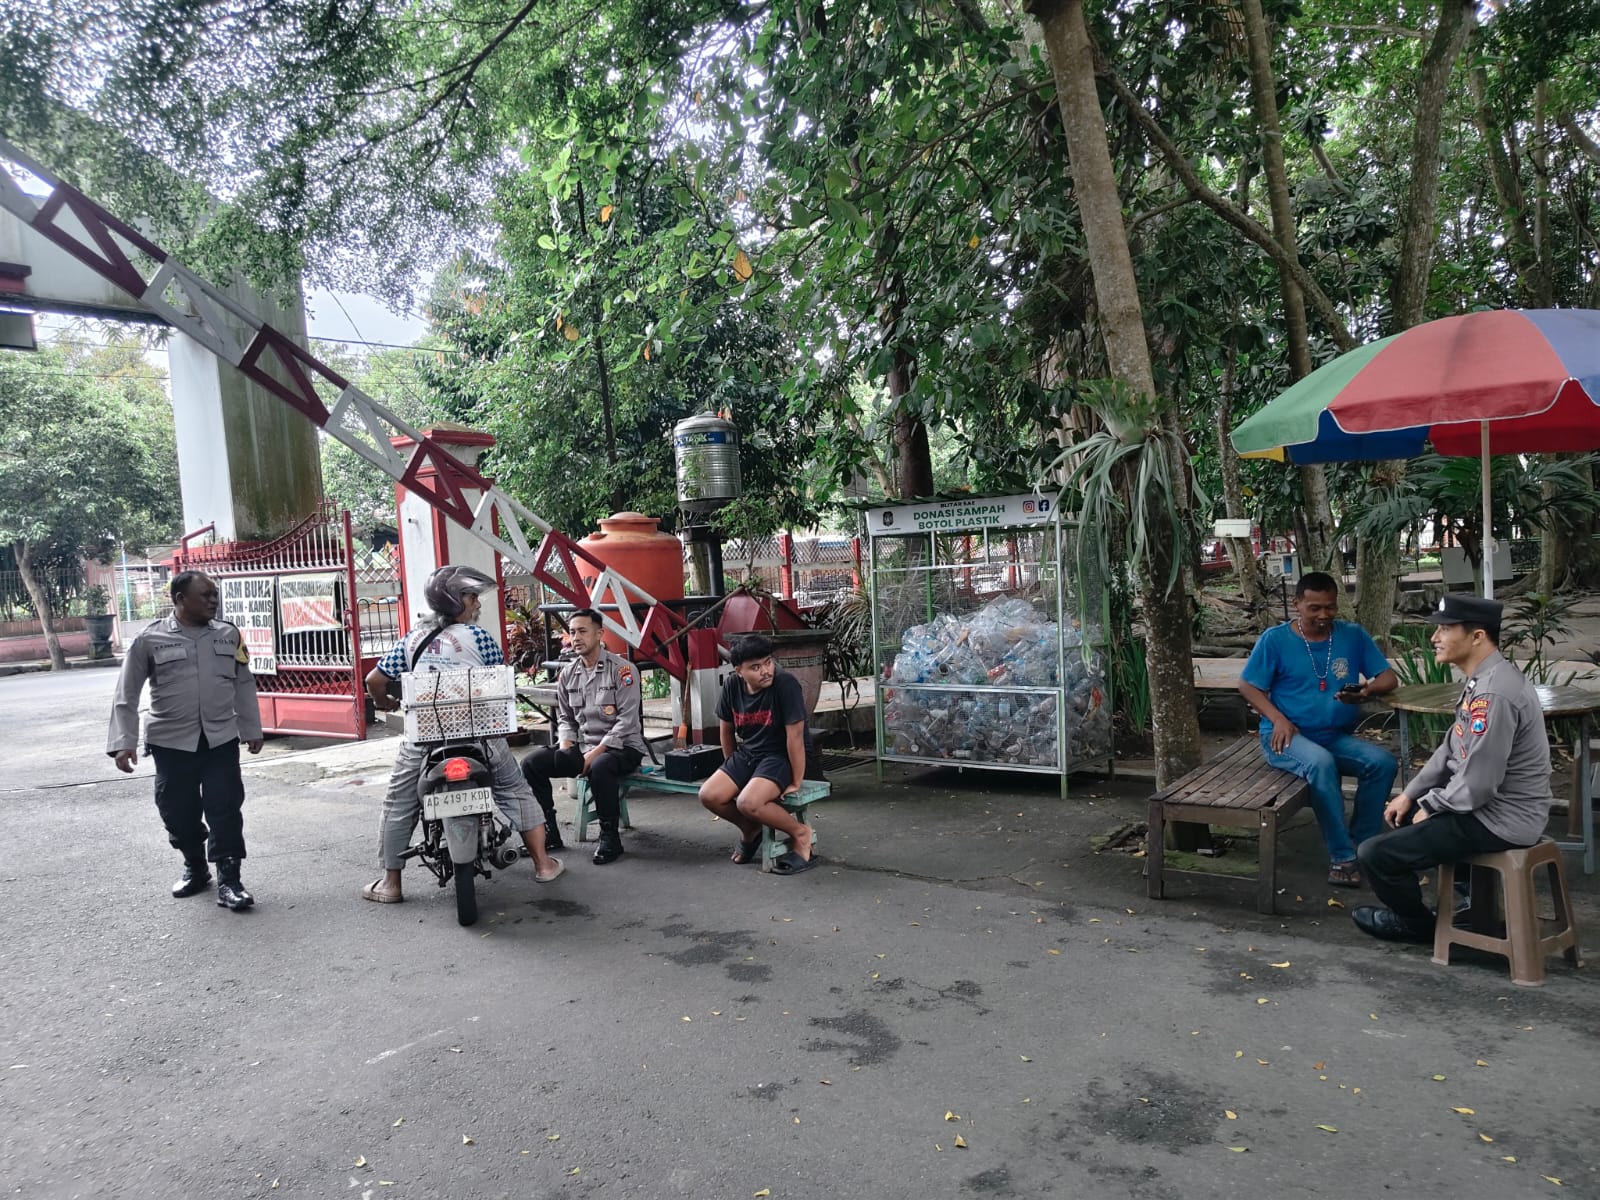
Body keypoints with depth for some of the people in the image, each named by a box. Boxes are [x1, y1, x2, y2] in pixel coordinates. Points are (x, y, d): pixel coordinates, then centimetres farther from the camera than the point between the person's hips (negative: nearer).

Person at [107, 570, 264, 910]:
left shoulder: (228, 634, 3)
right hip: (171, 742, 0)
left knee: (225, 810, -2)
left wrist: (251, 730, 10)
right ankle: (194, 868, 33)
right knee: (179, 812, 11)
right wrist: (123, 741, -7)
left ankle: (228, 880, 3)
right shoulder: (150, 639, -5)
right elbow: (127, 695, -1)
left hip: (221, 740, 1)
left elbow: (244, 684, 10)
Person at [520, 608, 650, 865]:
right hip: (582, 747, 6)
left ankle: (610, 837, -19)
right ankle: (548, 831, 1)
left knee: (600, 768, -38)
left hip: (622, 747, -6)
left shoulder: (622, 669, -10)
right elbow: (565, 718, 15)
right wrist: (566, 748, -6)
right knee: (531, 764, -10)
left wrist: (595, 753, -21)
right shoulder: (567, 674, 8)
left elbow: (627, 721, -16)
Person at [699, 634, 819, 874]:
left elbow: (795, 735, -22)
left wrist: (796, 782, -18)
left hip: (782, 756, -6)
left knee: (748, 802, -30)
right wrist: (731, 768, 15)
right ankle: (750, 828, 17)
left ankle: (801, 834, -3)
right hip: (747, 753, 6)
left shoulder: (785, 684, -24)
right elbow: (726, 728, 10)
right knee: (709, 796, -13)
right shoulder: (731, 685, -6)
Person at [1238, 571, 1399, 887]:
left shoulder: (1353, 636, 6)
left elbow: (1388, 677, 6)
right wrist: (1278, 719, -15)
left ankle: (1359, 845, -9)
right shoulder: (1275, 639, -2)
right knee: (1320, 763, -36)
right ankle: (1342, 857, -25)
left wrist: (1367, 690, -18)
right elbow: (1247, 686, 0)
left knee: (1383, 762, -24)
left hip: (1338, 737, 4)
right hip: (1287, 736, -4)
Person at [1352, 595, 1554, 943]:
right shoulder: (1482, 679, 6)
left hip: (1499, 819, -11)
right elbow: (1453, 749, 15)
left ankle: (1417, 924, 15)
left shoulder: (1493, 694, -29)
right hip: (1490, 802, 11)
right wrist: (1410, 794, 10)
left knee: (1375, 853, -11)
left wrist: (1429, 805, -10)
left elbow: (1477, 786, -28)